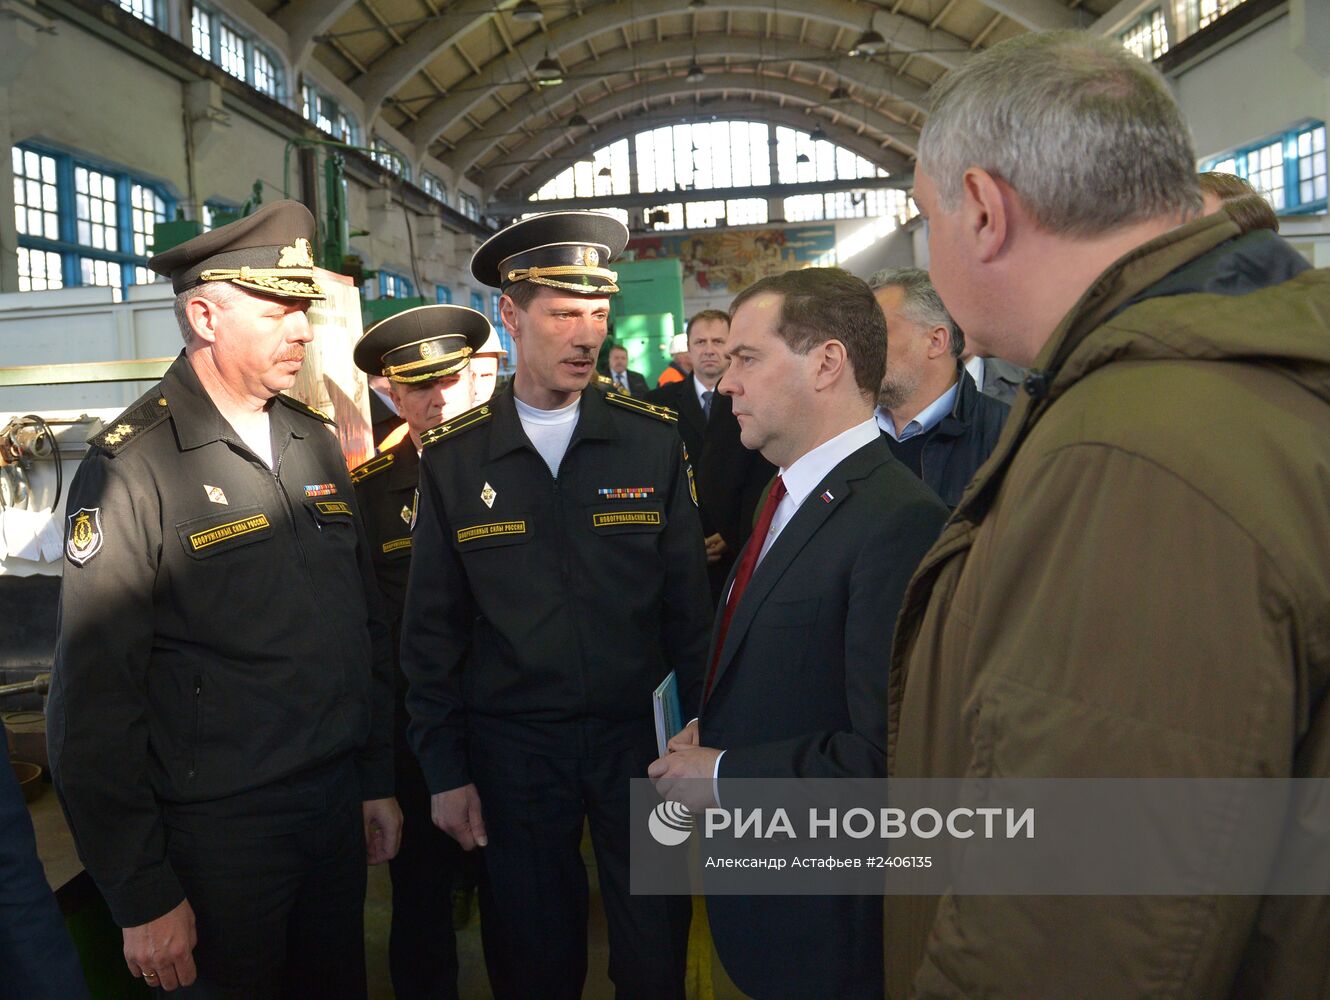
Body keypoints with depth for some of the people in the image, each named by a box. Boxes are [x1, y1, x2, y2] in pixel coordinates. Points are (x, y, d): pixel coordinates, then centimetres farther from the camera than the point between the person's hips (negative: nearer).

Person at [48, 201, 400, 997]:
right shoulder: (131, 469, -14)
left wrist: (377, 782, 11)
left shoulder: (317, 444, 6)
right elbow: (93, 704, -15)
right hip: (217, 834, -5)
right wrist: (141, 899, -12)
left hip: (337, 809, 6)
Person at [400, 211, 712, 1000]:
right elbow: (433, 630, 1)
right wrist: (444, 771, 1)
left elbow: (689, 602, -1)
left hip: (640, 736, 0)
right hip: (512, 749, 1)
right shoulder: (452, 458, -3)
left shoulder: (655, 439, -4)